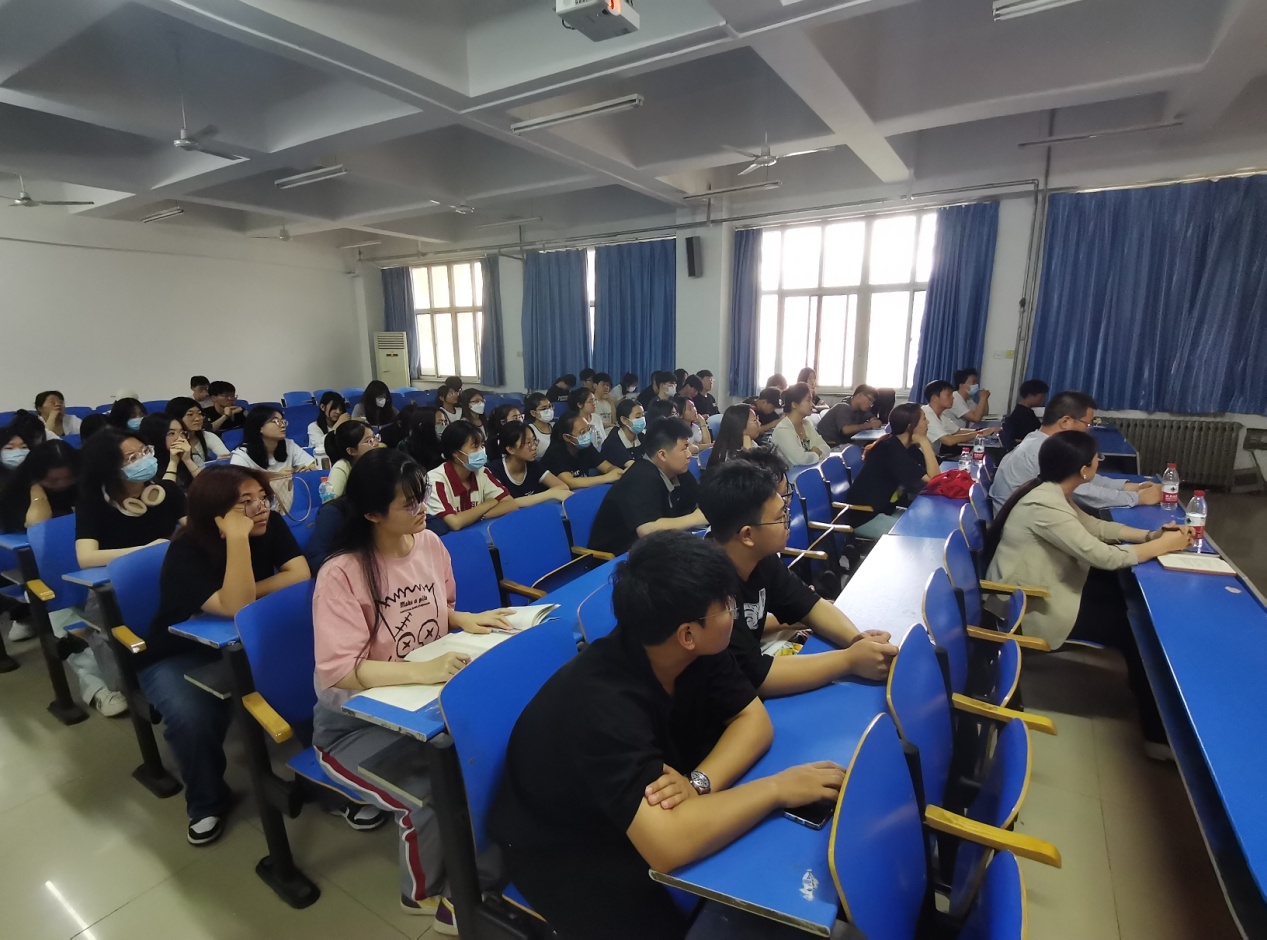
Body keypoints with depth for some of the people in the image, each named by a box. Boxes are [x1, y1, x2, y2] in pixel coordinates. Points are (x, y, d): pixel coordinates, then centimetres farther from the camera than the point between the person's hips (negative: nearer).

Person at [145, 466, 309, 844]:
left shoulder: (271, 526, -10)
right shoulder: (186, 553, -24)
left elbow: (301, 575, -18)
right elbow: (235, 607, -37)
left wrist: (246, 594, -23)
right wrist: (237, 537, -41)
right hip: (179, 654, -3)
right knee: (192, 717, -32)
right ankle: (207, 802, 0)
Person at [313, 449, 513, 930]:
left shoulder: (429, 543, -3)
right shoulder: (341, 575, -22)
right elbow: (339, 672, -26)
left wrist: (467, 620, -6)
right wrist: (421, 671, -34)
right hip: (356, 720, -5)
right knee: (434, 796, -24)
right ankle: (426, 892, 12)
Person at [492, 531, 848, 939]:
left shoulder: (696, 651, -15)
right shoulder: (601, 702, -38)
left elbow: (753, 719, -10)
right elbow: (668, 845, -45)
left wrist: (699, 783, -28)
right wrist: (776, 788, -33)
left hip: (646, 816, 6)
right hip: (564, 852, -6)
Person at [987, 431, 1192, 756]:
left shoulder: (1051, 490, 1)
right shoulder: (1046, 506, -29)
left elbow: (1095, 526, 13)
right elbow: (1104, 557, -25)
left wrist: (1150, 533, -1)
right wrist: (1163, 546, -9)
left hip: (1042, 588, 9)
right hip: (1030, 608, -9)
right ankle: (1158, 734, 17)